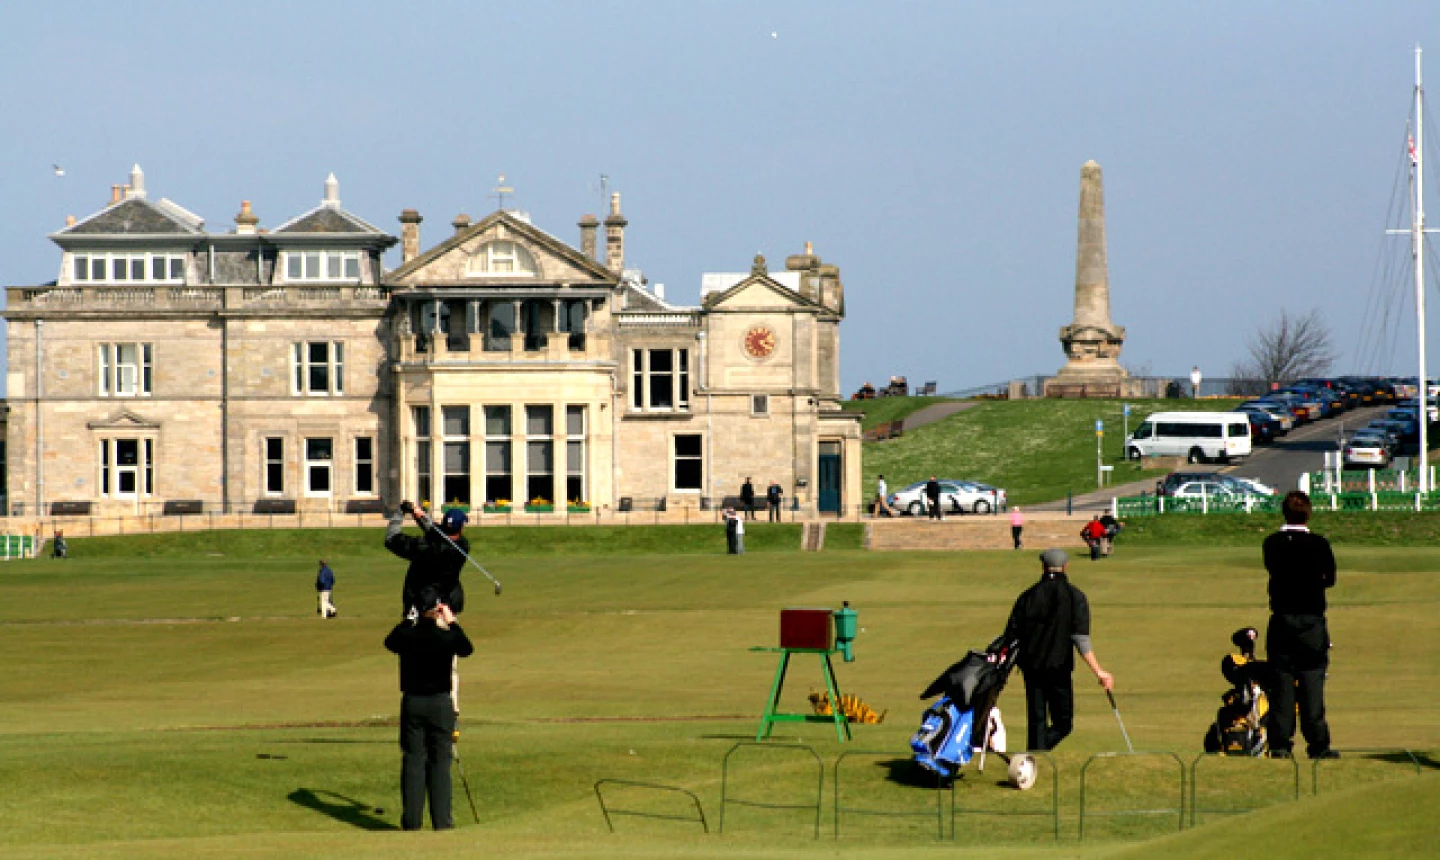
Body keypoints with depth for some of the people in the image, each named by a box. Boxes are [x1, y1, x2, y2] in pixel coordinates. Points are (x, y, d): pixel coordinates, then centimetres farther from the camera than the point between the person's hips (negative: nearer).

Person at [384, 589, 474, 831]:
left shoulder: (406, 636, -5)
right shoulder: (446, 637, -13)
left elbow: (389, 642, 17)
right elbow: (467, 649, 4)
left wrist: (408, 620, 21)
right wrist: (452, 623, 8)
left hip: (412, 703, 2)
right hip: (440, 704, -2)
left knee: (413, 760, 6)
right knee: (440, 761, 3)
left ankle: (412, 819, 5)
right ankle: (441, 820, 1)